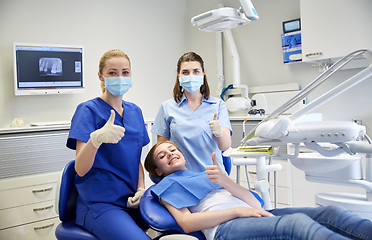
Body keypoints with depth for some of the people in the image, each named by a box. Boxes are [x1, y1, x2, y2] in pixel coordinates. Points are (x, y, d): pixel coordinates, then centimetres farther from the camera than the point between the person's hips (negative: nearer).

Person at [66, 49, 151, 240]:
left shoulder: (135, 111, 11)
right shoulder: (88, 110, -8)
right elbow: (81, 169, -16)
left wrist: (141, 188, 2)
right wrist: (96, 138, -35)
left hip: (132, 201, 6)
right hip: (99, 204, -6)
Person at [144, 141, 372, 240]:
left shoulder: (206, 174, 33)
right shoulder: (169, 184, 20)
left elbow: (255, 204, 18)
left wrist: (224, 181, -3)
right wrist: (237, 210, -10)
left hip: (251, 216, 7)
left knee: (330, 212, -14)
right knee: (297, 222, -36)